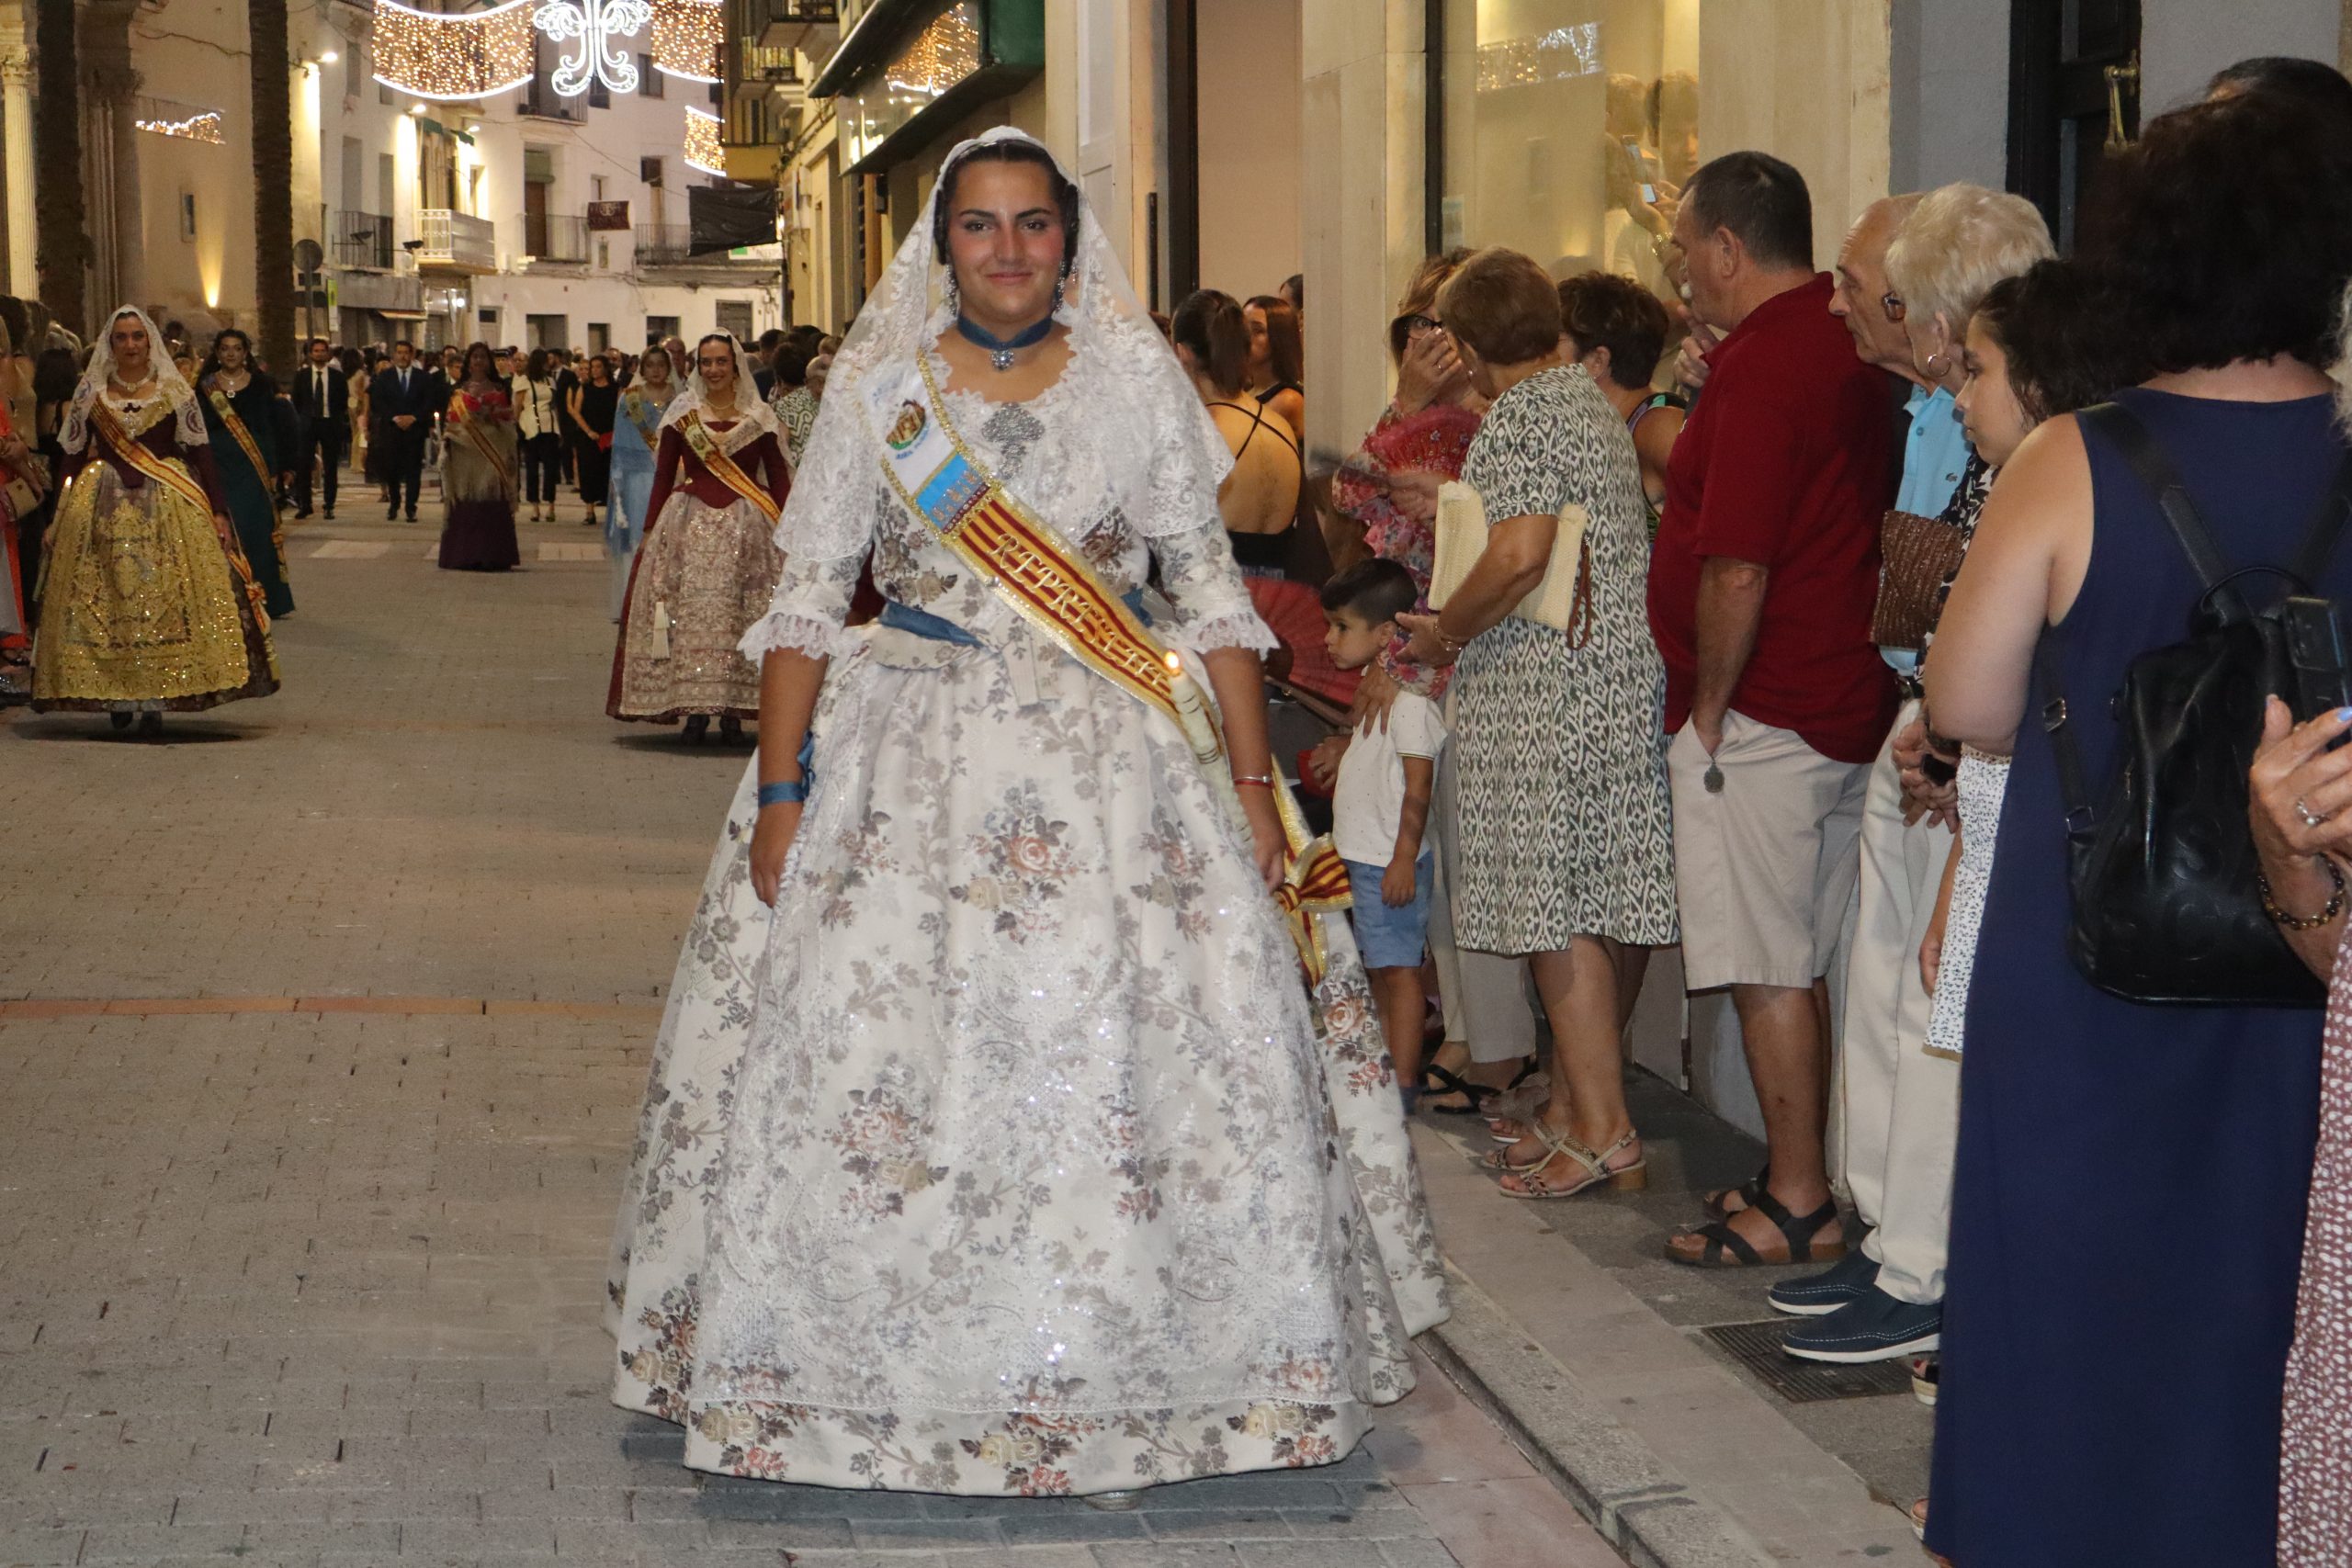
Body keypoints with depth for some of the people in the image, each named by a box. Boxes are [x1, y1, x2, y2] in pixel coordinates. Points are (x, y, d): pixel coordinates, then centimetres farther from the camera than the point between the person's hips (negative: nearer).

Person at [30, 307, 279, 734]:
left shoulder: (174, 391, 4)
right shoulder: (89, 393, 7)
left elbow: (200, 452, 3)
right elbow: (72, 456, 10)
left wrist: (218, 511, -4)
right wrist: (61, 515, 6)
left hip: (169, 506, -1)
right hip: (103, 506, 1)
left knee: (164, 598, -7)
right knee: (106, 600, -2)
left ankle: (155, 700, -7)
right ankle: (117, 698, 4)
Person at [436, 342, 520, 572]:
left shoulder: (499, 390, 12)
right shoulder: (459, 391, 10)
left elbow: (509, 419, 7)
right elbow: (451, 420, 5)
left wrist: (494, 416, -10)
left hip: (493, 454, 0)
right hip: (466, 453, 0)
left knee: (493, 505, -4)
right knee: (466, 505, -3)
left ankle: (493, 555, -2)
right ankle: (465, 555, 0)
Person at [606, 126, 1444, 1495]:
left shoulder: (1137, 375, 5)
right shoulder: (878, 383, 4)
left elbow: (1210, 588, 5)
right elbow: (808, 595, 4)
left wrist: (1256, 787, -1)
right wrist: (780, 793, -3)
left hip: (1113, 765, 0)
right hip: (911, 762, 0)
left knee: (1127, 1057, -3)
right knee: (879, 1057, -3)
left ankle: (1123, 1371, 12)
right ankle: (888, 1371, 11)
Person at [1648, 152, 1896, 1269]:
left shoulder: (1760, 366, -18)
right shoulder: (1849, 351, 11)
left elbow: (1736, 569, -22)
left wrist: (1707, 709, -11)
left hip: (1761, 717, -9)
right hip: (1850, 706, 9)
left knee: (1767, 970, -2)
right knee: (1800, 964, 16)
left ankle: (1798, 1207, 4)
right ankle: (1803, 1184, 23)